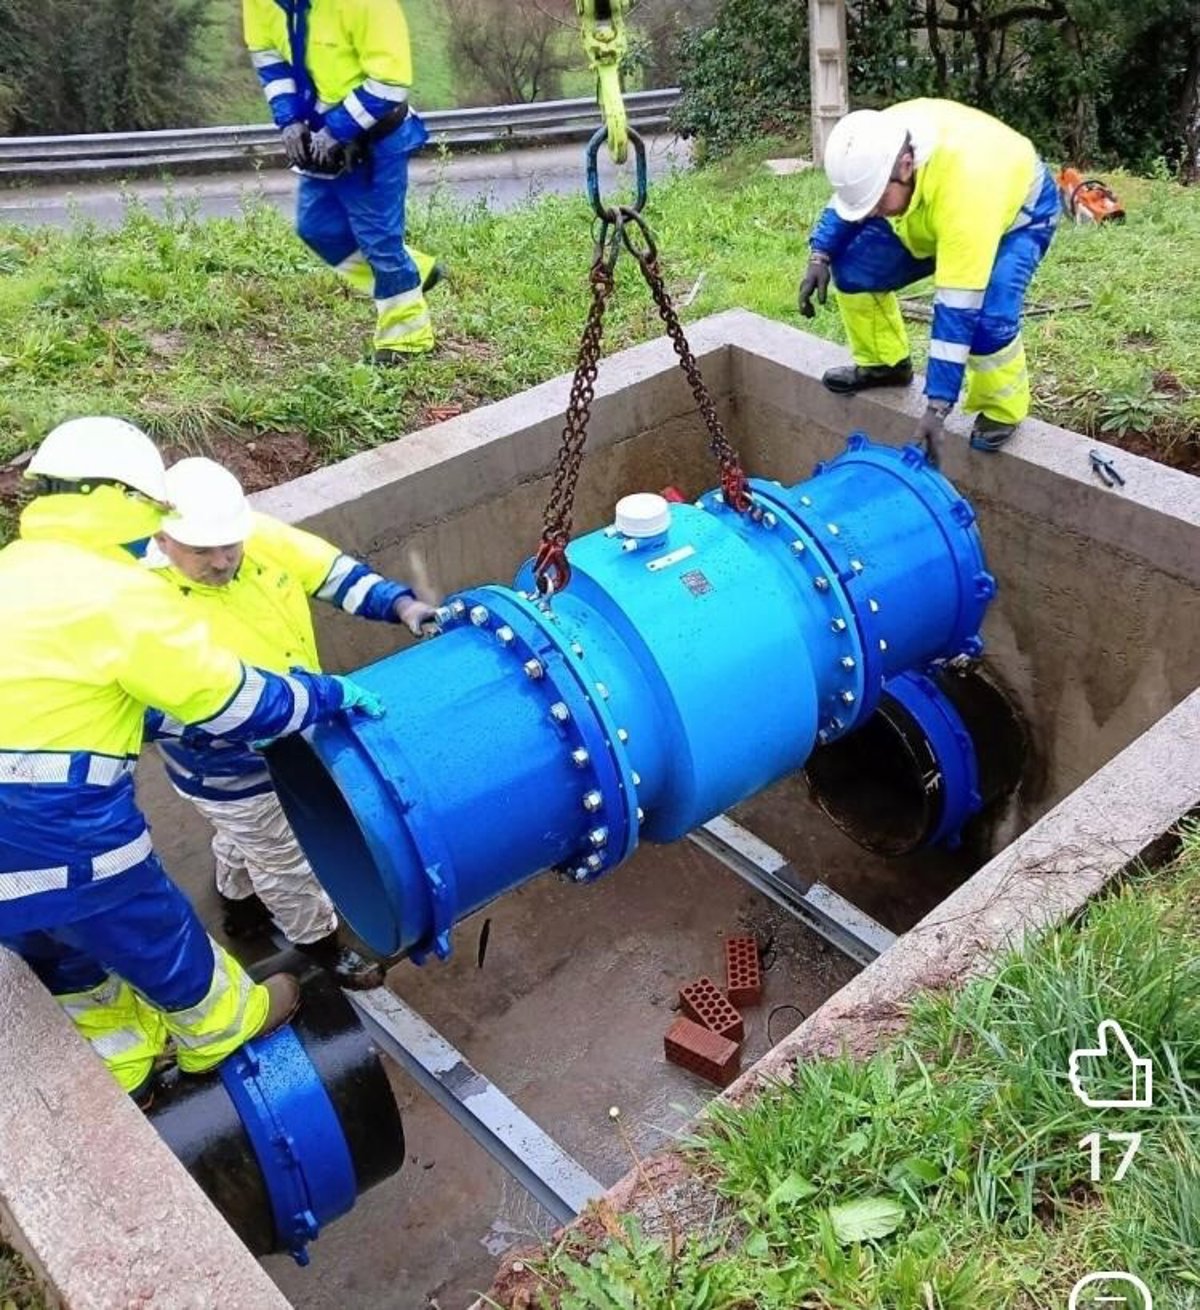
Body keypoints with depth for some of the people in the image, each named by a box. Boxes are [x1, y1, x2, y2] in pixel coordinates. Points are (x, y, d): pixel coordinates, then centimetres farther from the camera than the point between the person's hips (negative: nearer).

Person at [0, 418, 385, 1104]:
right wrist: (332, 695, 3)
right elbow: (234, 700, -12)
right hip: (60, 828, -8)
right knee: (154, 937, 19)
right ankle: (225, 1026, 44)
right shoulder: (118, 592, -17)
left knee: (70, 959, 28)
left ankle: (125, 1062, 48)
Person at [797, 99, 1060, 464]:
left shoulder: (962, 189, -46)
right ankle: (884, 362, 17)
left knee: (986, 316, -31)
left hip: (1017, 212, -7)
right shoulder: (881, 142, -29)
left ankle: (1001, 410, -5)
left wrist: (938, 405, -44)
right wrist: (820, 255, -16)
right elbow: (848, 196, -2)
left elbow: (956, 310, -45)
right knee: (854, 265, -4)